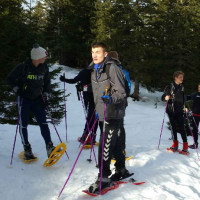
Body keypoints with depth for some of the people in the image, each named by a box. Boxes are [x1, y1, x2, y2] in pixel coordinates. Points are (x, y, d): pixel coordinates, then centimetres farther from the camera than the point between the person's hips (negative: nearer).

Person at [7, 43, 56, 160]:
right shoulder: (23, 67, -14)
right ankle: (27, 149, 14)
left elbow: (47, 82, 15)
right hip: (24, 99, -3)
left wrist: (46, 94, 5)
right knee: (23, 124, 2)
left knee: (43, 122, -7)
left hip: (37, 99, 3)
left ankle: (49, 147, -8)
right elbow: (10, 79, -2)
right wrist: (17, 89, -10)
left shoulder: (44, 67, -1)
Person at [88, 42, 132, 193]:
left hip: (114, 114, -8)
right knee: (115, 143, 18)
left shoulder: (113, 68, -14)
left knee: (105, 146, -9)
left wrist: (110, 99, -36)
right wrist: (97, 108, 27)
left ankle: (103, 178, 0)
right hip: (102, 113, 8)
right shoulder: (95, 70, 12)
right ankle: (121, 170, 32)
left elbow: (121, 92, -18)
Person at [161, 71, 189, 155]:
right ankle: (175, 145, 19)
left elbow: (184, 98, 10)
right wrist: (166, 98, -25)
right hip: (171, 110, 0)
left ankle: (185, 147, -3)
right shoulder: (170, 87, -1)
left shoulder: (182, 87, 6)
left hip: (179, 111, 0)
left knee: (181, 128, -6)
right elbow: (163, 97, -3)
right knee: (173, 127, 8)